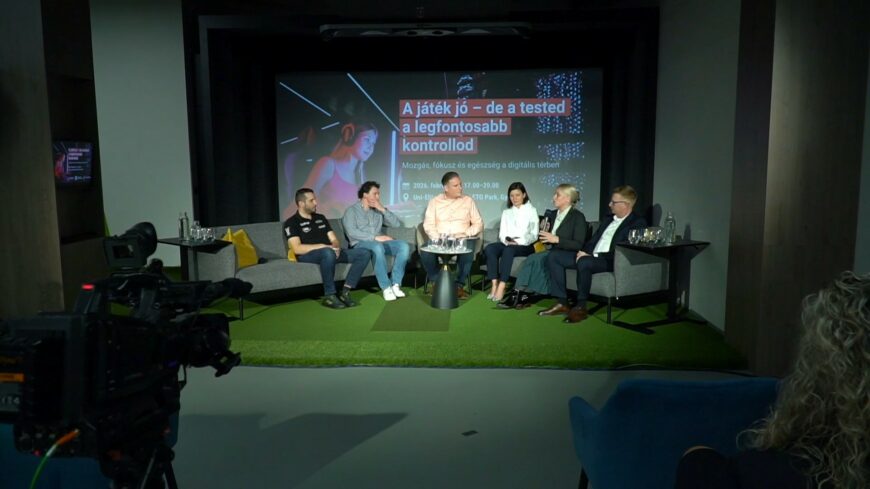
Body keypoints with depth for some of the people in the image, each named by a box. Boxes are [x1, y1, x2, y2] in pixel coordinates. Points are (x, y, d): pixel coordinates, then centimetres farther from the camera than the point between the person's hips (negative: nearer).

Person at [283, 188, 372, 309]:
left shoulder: (321, 218, 21)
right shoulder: (292, 223, 0)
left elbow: (333, 239, 16)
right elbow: (297, 249, -14)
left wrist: (336, 247, -9)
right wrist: (323, 246, -19)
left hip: (330, 252, 7)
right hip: (307, 255, -7)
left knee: (364, 253, -11)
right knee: (328, 252, -42)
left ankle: (345, 291, -18)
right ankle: (329, 296, -30)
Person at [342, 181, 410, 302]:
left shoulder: (378, 211, 20)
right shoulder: (351, 210, 4)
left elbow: (397, 224, 10)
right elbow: (352, 232, -14)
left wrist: (383, 210, -1)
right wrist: (375, 238, -21)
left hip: (379, 242, 5)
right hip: (360, 244, -5)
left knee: (404, 246, -21)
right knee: (377, 247, -39)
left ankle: (396, 284, -21)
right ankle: (386, 287, -33)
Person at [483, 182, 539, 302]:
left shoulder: (531, 211, 11)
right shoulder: (506, 212, 22)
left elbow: (534, 235, 1)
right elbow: (502, 234, 11)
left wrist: (519, 241, -18)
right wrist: (507, 240, -13)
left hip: (525, 246, -3)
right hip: (507, 244, 4)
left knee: (508, 250, -38)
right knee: (489, 248, -29)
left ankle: (502, 286, -41)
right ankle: (494, 284, -35)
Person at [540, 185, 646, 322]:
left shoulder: (638, 223, -5)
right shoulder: (608, 219, 22)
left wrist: (595, 256, -19)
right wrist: (584, 252, -2)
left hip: (610, 261, -9)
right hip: (590, 257, 9)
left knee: (584, 262, -38)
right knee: (554, 257, -5)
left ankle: (581, 307, -22)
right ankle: (562, 303, -8)